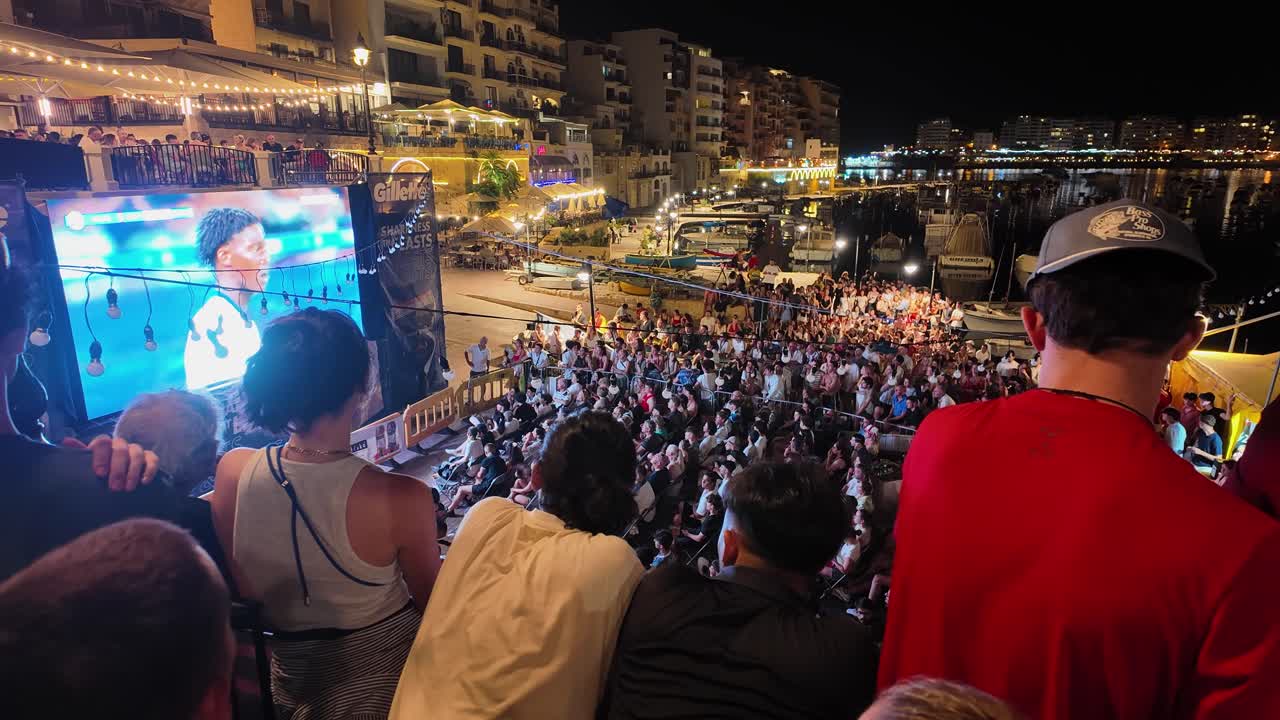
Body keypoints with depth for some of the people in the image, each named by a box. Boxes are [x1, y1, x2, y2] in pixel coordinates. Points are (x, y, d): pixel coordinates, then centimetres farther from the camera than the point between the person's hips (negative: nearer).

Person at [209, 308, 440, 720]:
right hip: (387, 674, -3)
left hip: (295, 679, 4)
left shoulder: (231, 470, -18)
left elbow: (243, 592, -2)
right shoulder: (402, 499, -31)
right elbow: (435, 605, -14)